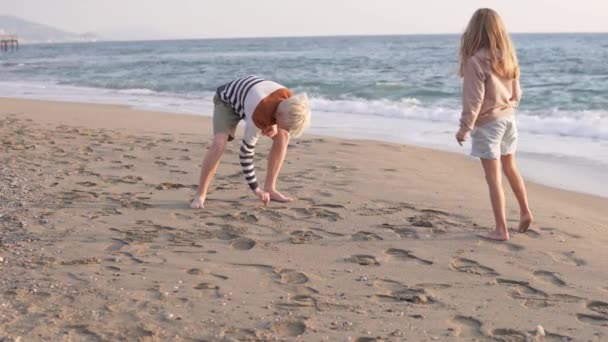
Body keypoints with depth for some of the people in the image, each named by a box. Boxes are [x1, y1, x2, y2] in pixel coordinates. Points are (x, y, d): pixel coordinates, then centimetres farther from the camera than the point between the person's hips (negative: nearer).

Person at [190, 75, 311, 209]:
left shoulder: (290, 99, -26)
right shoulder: (258, 116, -44)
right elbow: (246, 151, -34)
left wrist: (274, 125, -18)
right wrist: (256, 189, -28)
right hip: (227, 100, -7)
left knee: (282, 137, -7)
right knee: (219, 144, -30)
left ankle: (269, 188, 1)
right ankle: (200, 194, -17)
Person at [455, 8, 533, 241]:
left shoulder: (476, 60, -20)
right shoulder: (508, 56, 2)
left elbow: (474, 100, -19)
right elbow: (516, 92, 9)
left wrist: (465, 128, -11)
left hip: (488, 123, -7)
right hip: (508, 118, 7)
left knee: (493, 177, 0)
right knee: (510, 168, 24)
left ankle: (501, 229, 5)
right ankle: (525, 212, 33)